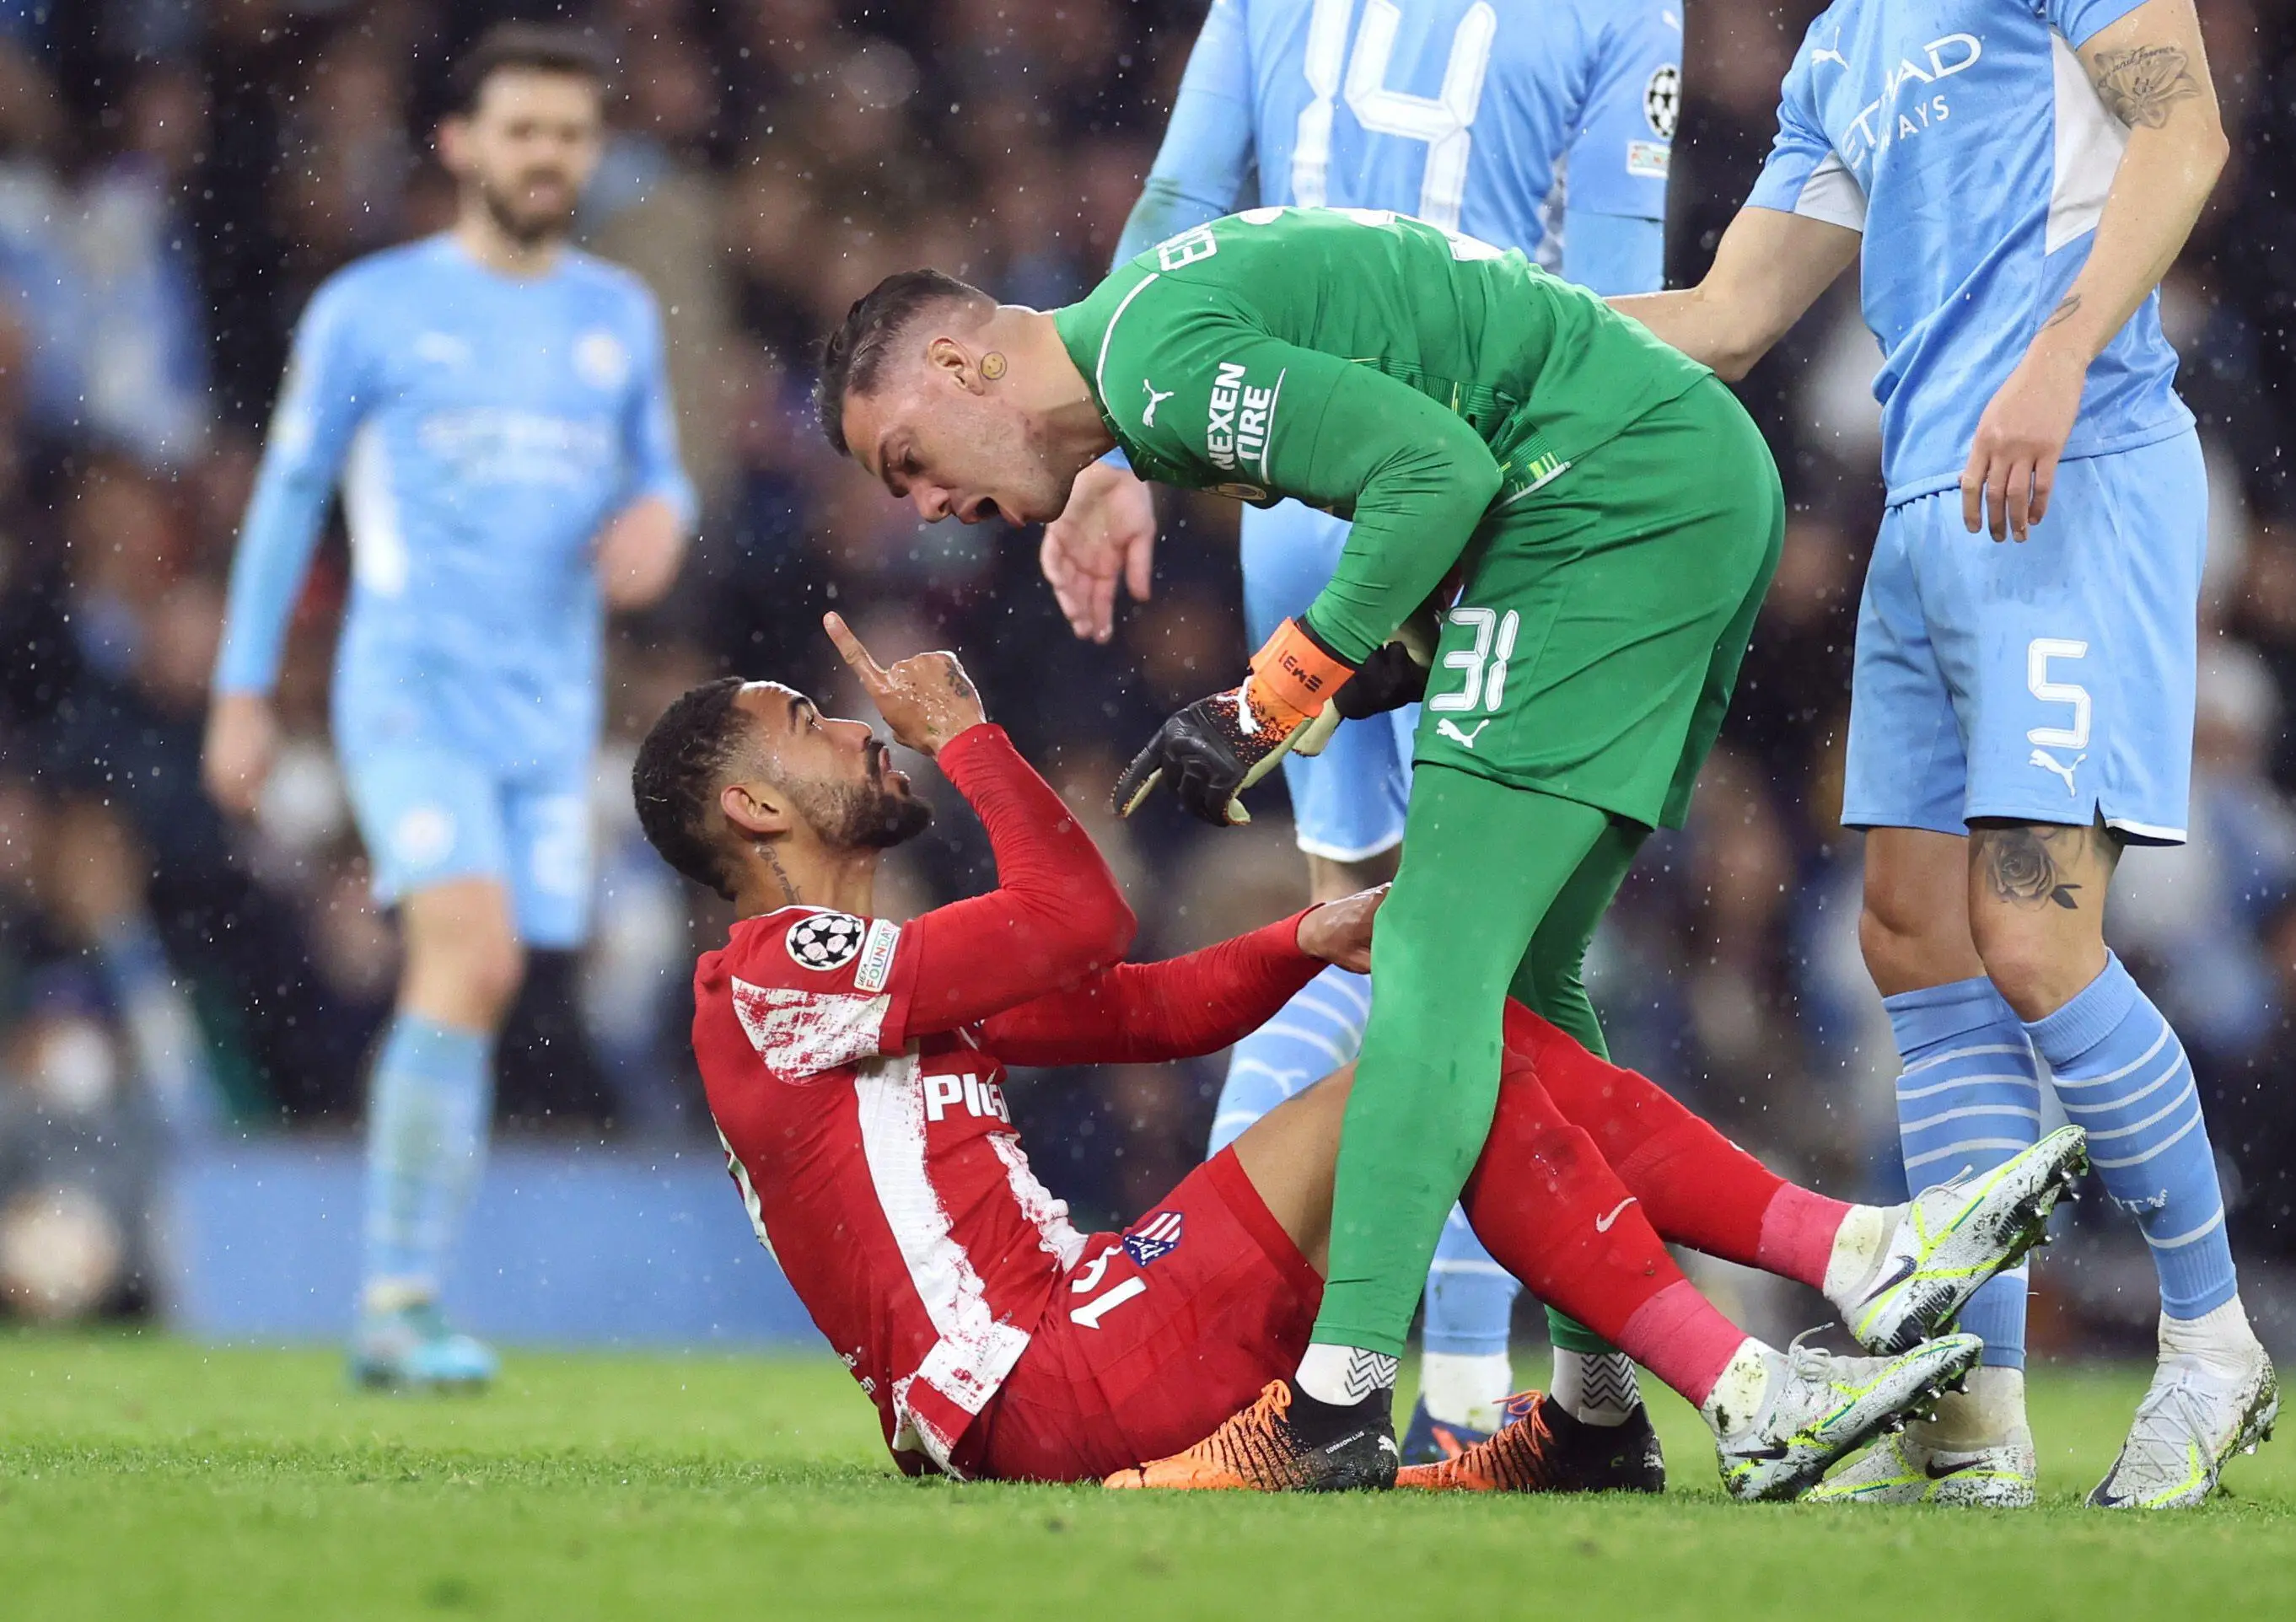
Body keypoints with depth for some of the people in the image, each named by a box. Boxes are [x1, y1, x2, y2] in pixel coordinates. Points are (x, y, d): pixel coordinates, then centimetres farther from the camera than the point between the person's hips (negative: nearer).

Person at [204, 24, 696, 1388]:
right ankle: (400, 1300, -19)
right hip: (413, 686, -5)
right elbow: (289, 493, 7)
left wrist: (660, 516, -2)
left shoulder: (618, 317, 13)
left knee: (475, 994, 1)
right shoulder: (369, 310, 1)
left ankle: (397, 1317, 9)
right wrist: (243, 689, 6)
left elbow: (655, 477, 23)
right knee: (475, 956, -22)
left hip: (553, 712, 5)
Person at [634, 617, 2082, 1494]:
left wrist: (1307, 942, 4)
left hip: (1090, 1330, 10)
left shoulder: (898, 981, 27)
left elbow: (1148, 1011, 22)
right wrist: (961, 735, 1)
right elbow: (1085, 922, -13)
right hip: (1051, 1399, -10)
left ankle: (1855, 1253, -5)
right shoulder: (771, 976, -5)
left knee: (1484, 1028, 4)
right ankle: (1750, 1405, -21)